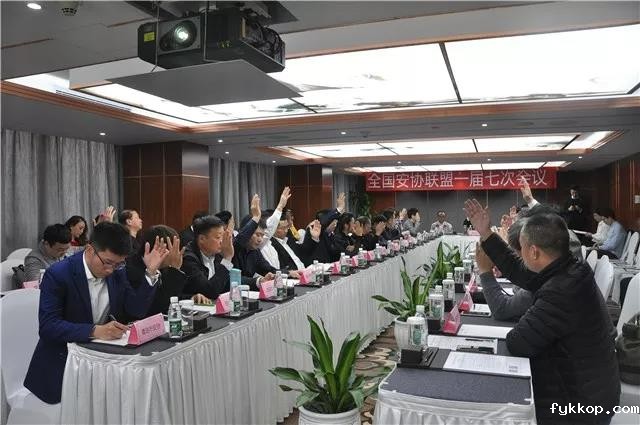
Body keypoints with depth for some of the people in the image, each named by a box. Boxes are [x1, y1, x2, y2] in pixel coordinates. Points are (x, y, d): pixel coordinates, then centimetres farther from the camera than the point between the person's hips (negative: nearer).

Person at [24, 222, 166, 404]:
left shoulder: (117, 272, 1)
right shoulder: (58, 274, -14)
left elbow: (137, 311, 0)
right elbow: (48, 326, -22)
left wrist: (151, 272, -11)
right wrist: (95, 331, -35)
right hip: (63, 361, -5)